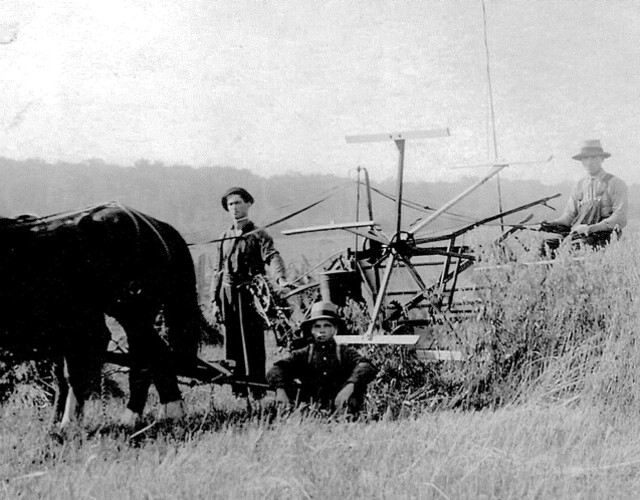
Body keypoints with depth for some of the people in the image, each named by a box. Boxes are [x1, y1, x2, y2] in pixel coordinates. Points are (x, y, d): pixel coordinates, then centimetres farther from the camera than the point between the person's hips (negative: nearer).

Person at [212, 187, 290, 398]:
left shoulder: (258, 235, 0)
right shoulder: (224, 238, 16)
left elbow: (272, 257, -17)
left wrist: (281, 278, -36)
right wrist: (216, 300, 15)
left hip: (250, 294, -5)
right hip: (228, 295, 5)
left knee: (253, 344, -6)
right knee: (232, 346, 6)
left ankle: (258, 392, -3)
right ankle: (238, 391, 13)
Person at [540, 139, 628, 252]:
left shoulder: (616, 184, 4)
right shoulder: (579, 185, 20)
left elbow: (620, 218, -6)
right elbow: (569, 214, 18)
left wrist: (591, 228, -18)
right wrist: (553, 224, -6)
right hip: (576, 234, 4)